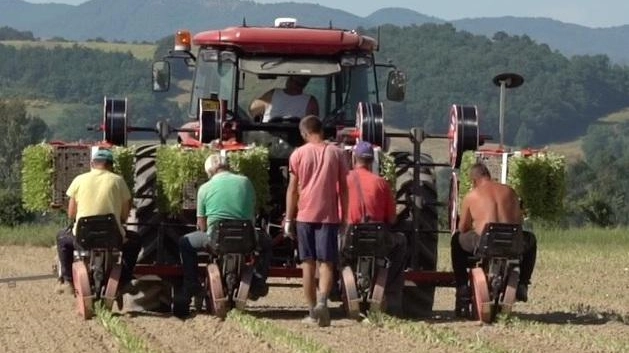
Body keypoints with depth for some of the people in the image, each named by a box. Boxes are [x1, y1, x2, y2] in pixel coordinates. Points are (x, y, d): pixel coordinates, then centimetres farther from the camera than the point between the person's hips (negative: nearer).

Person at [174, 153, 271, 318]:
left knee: (185, 243, 25)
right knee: (266, 243, 34)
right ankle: (258, 280, 19)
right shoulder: (245, 182, 10)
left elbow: (201, 224, 8)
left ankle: (191, 285, 18)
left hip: (216, 240, -2)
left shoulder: (205, 188, 4)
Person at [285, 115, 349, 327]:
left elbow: (292, 189, -1)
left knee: (308, 263, 7)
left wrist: (289, 219, 4)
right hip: (328, 216, 0)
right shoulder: (336, 153, 3)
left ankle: (312, 312, 8)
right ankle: (322, 301, -22)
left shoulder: (299, 154, 0)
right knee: (326, 263, 2)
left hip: (305, 215, 0)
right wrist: (344, 217, 10)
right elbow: (343, 188, 3)